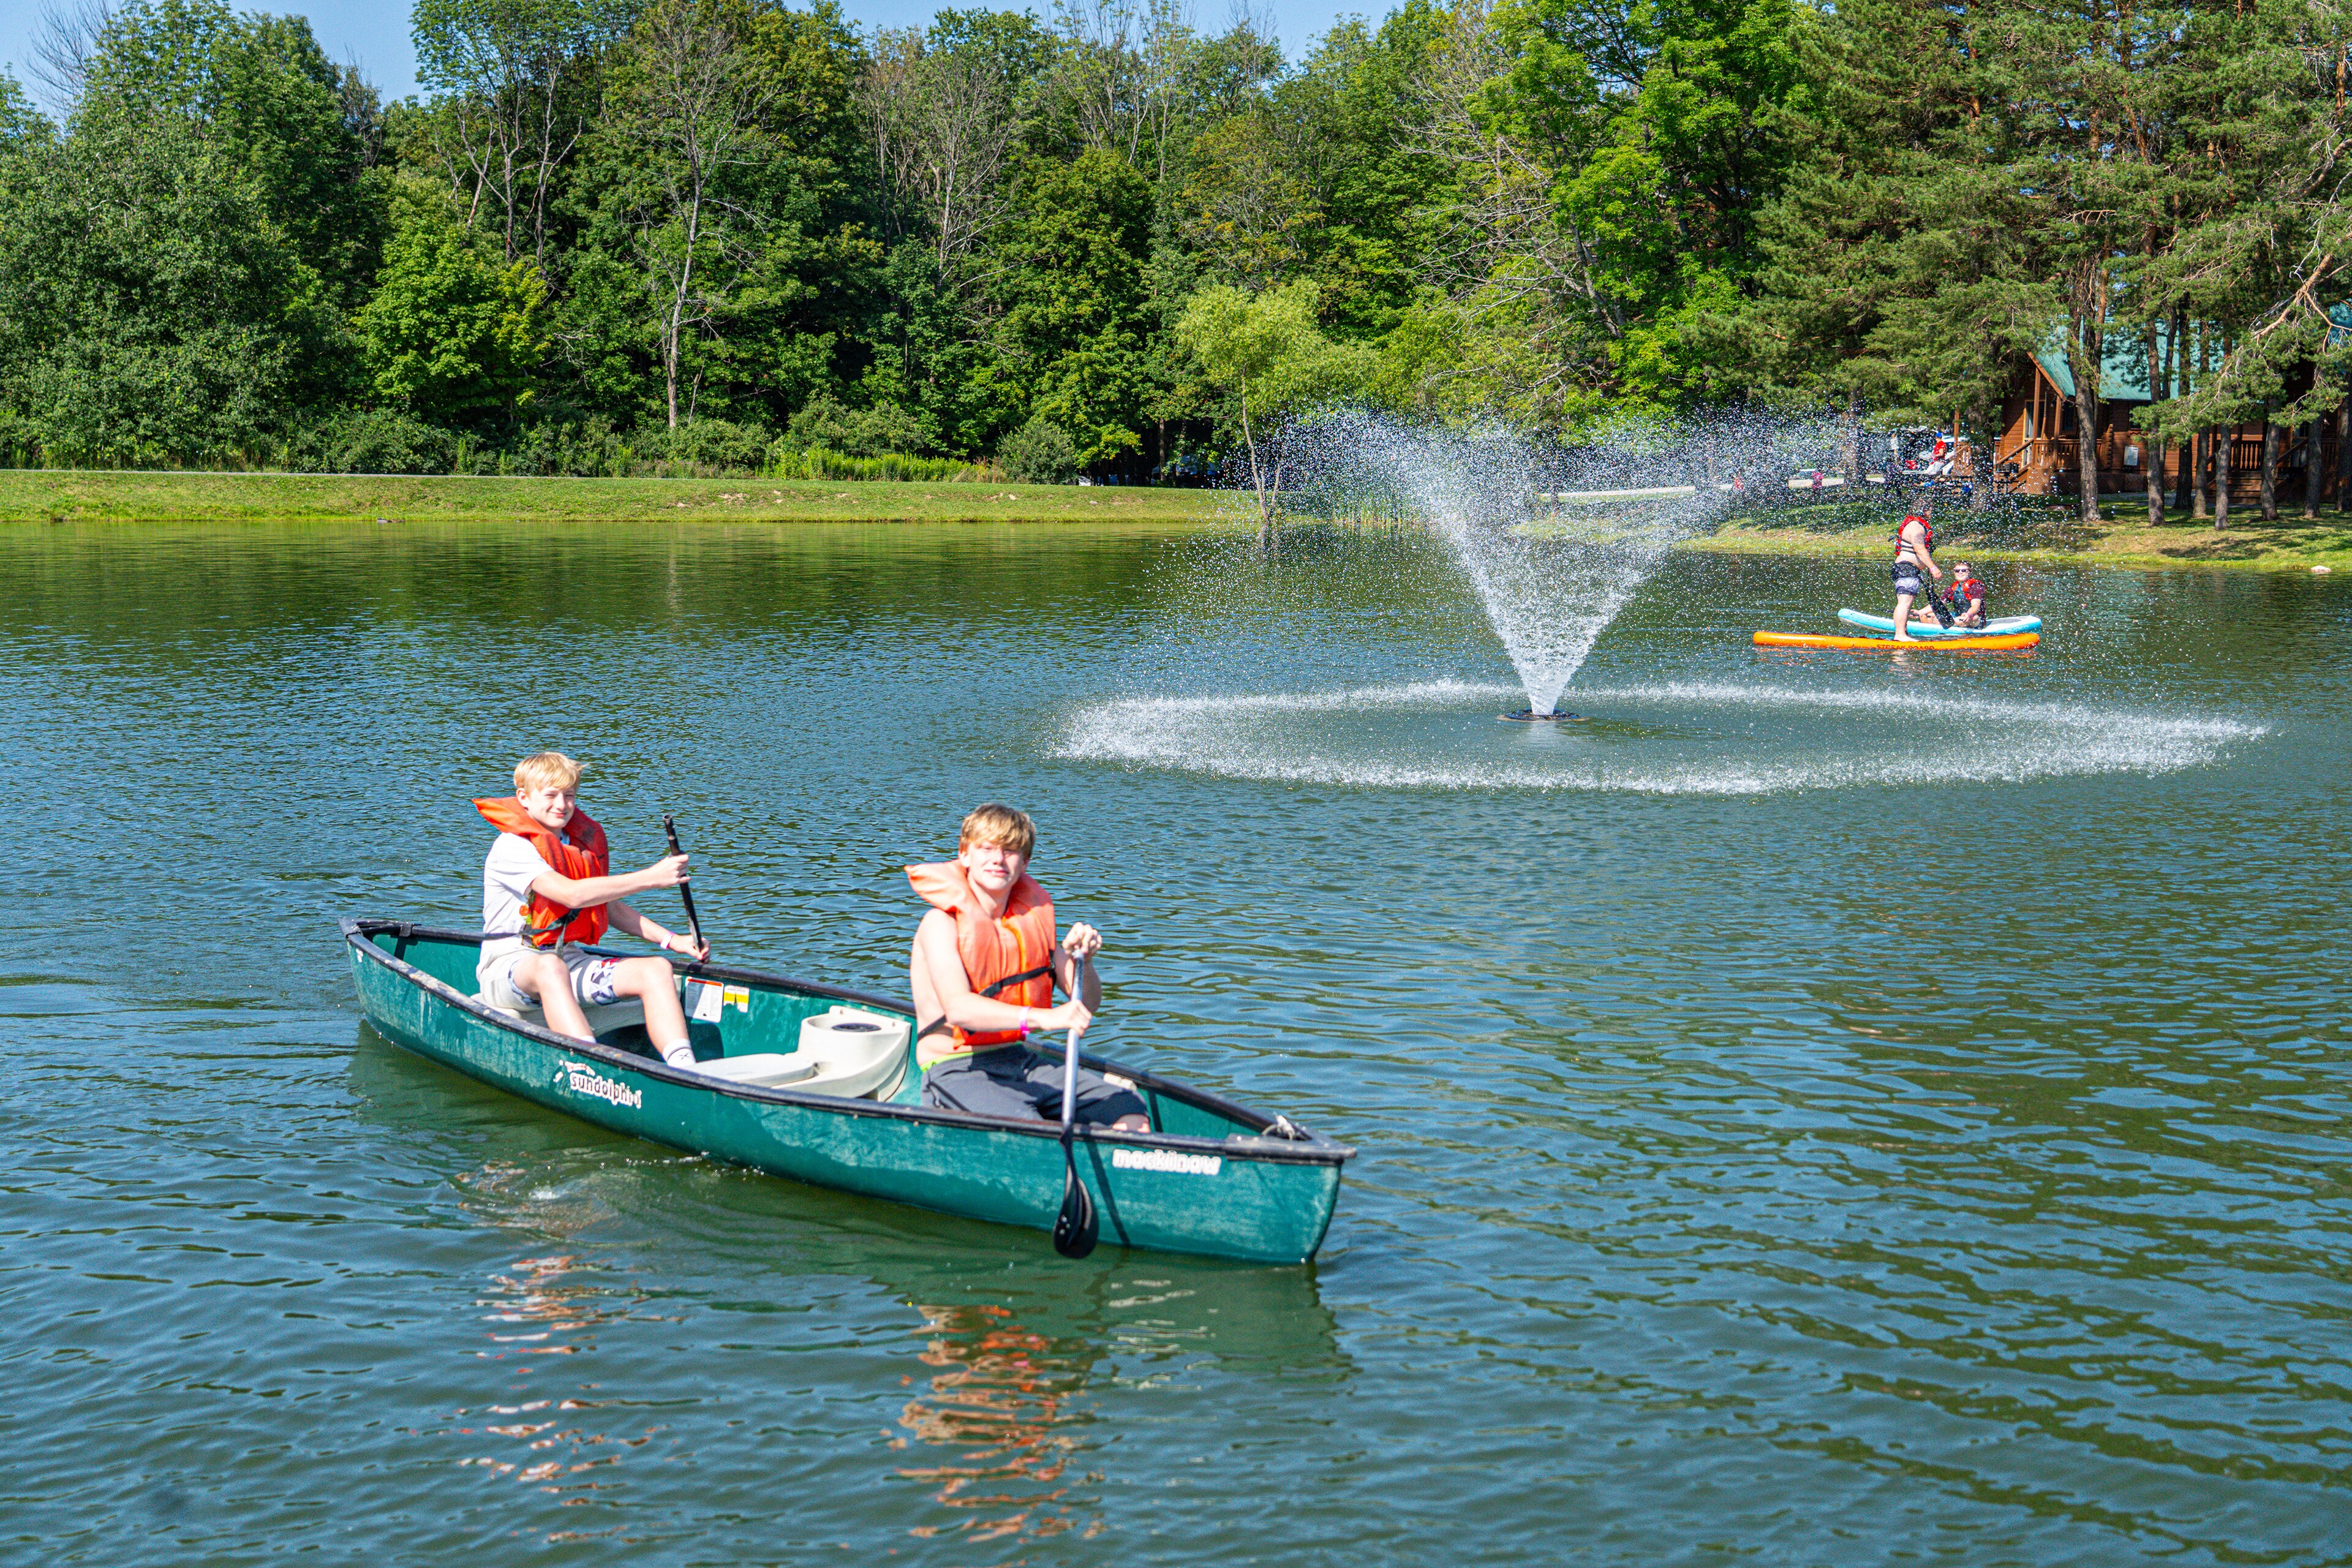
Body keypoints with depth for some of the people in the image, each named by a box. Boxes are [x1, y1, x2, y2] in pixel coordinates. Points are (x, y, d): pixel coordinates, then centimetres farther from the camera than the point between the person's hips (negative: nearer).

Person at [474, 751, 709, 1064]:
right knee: (550, 967, -42)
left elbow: (610, 907, 22)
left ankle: (684, 1072, -35)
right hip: (510, 964, -7)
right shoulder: (511, 847, -11)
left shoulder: (582, 844, 15)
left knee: (656, 969, -14)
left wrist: (671, 940, 8)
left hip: (567, 960, 7)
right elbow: (572, 894, -25)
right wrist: (650, 877, -25)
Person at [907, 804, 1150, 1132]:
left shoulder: (1033, 917, 10)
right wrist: (1044, 1018, -40)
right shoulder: (942, 922, -9)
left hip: (1023, 1060, 6)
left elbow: (1086, 1005, 12)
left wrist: (1081, 959, -11)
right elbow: (957, 1008, -27)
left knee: (1132, 1116, -12)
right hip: (958, 1070, -6)